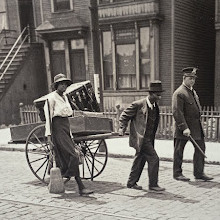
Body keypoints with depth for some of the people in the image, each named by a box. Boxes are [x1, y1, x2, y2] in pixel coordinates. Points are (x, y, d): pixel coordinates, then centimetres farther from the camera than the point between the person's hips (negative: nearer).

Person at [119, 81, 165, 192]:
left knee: (140, 161, 15)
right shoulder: (138, 104, -14)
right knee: (153, 159, -10)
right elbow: (124, 116, -6)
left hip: (149, 138, 8)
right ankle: (153, 184, 1)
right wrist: (122, 128, -14)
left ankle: (131, 183, 27)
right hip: (141, 138, -8)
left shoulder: (155, 106, 9)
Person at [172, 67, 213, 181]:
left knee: (201, 147, 8)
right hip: (183, 126, -9)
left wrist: (199, 123, 20)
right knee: (179, 150, 3)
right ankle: (177, 173, 15)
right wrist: (184, 128, -25)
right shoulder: (179, 93, -14)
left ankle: (199, 173, 16)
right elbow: (177, 112, -21)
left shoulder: (193, 91, 15)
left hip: (196, 126, 9)